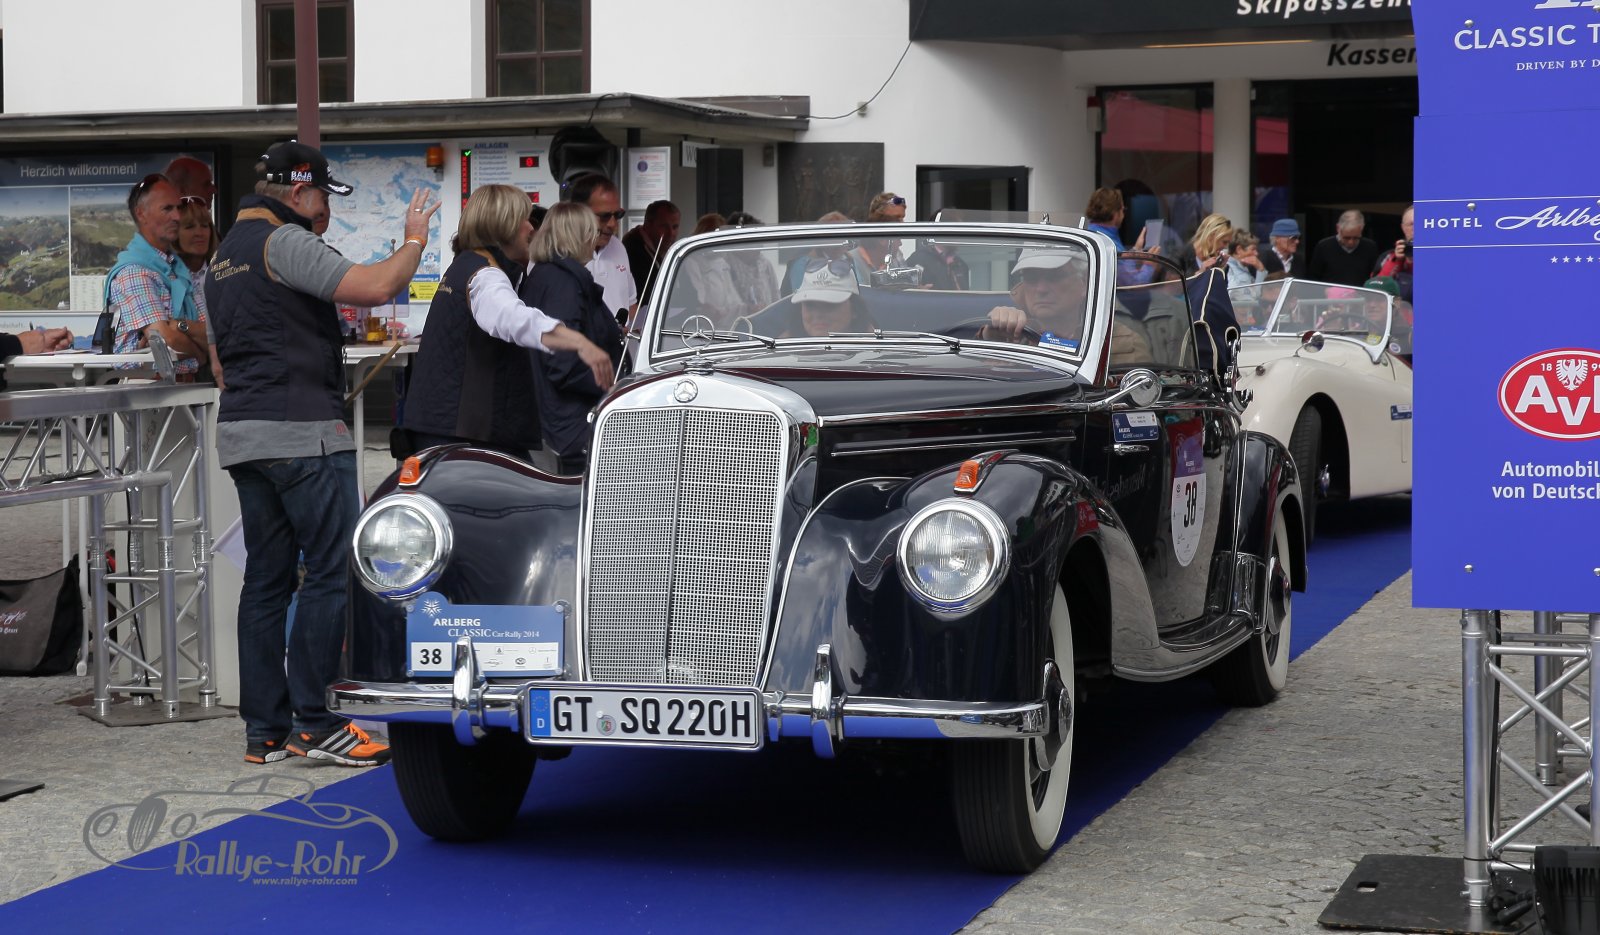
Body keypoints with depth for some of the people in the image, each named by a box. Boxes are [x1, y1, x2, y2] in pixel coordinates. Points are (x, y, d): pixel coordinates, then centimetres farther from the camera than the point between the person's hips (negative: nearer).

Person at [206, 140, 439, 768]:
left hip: (240, 433, 10)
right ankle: (312, 721, -7)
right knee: (332, 570, -6)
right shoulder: (283, 242, -9)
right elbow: (375, 287, -20)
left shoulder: (223, 255, 21)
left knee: (266, 578, 9)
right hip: (302, 432, -9)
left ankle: (264, 728, 10)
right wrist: (415, 240, -3)